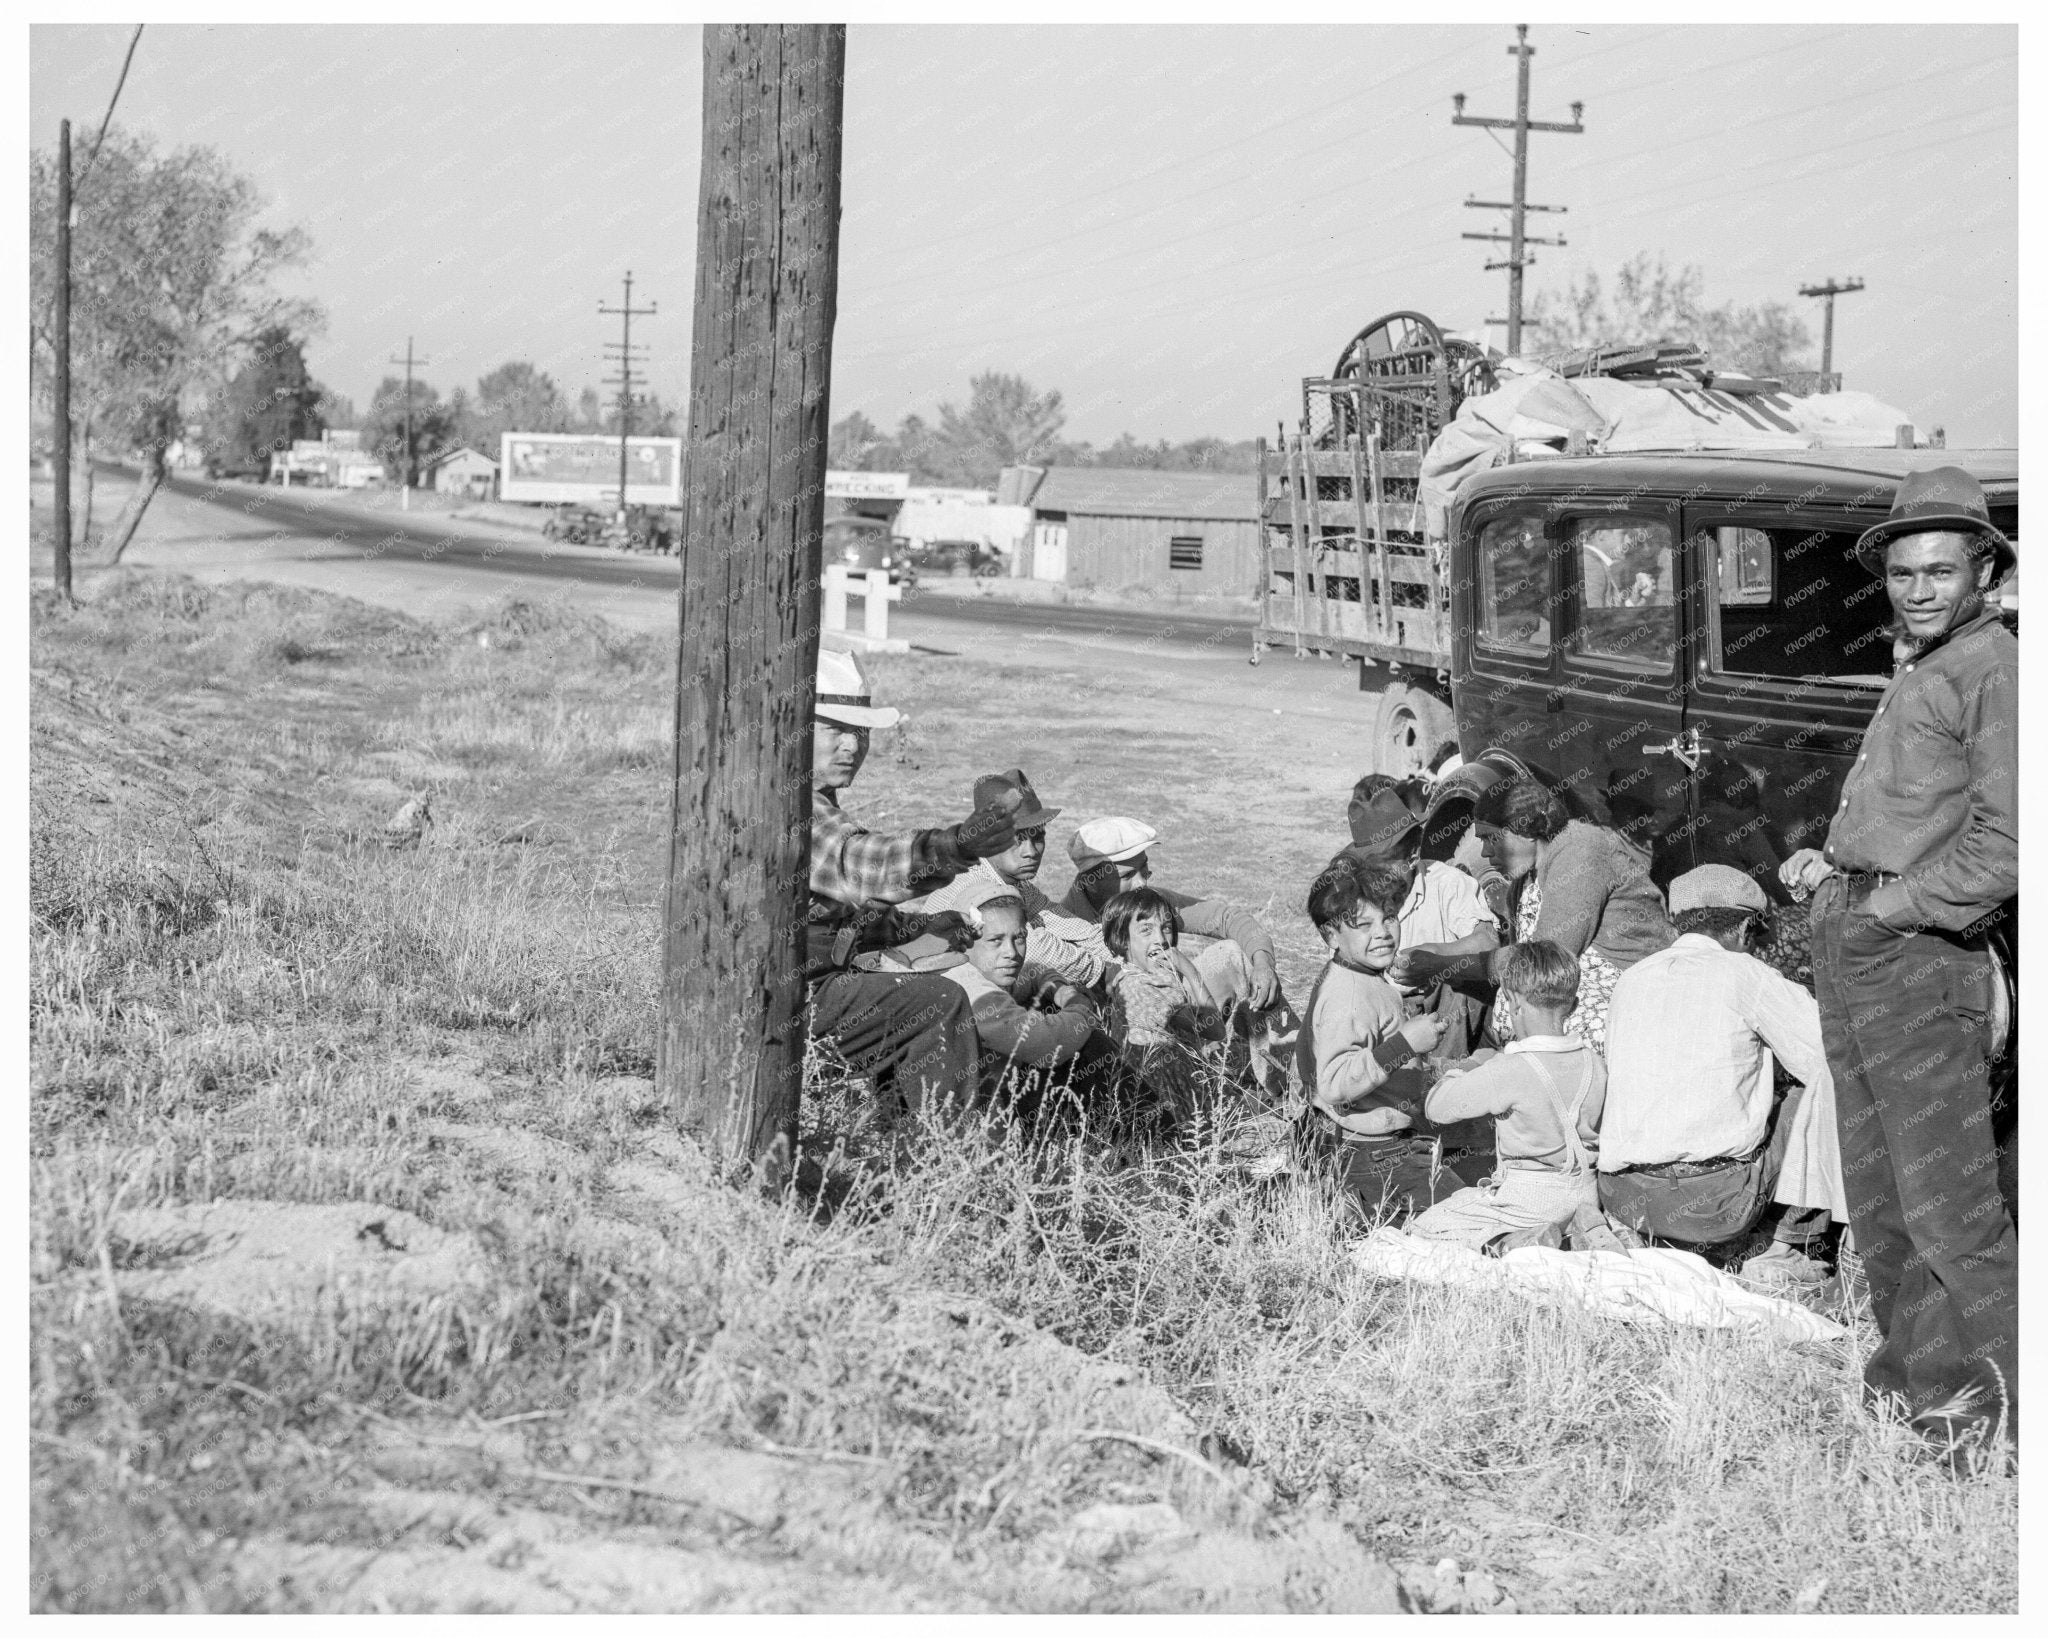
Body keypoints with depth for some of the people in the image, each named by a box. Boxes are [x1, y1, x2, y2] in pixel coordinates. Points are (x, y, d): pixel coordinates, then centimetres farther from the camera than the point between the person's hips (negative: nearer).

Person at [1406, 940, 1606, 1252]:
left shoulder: (1509, 1070, -21)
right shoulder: (1594, 1064, -3)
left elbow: (1436, 1106, -11)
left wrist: (1475, 1062, 7)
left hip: (1528, 1197, -7)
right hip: (1584, 1197, 7)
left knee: (1420, 1229, 6)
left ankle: (1500, 1243, -17)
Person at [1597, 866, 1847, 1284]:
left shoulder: (1630, 979, 14)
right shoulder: (1740, 973, -2)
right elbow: (1832, 1049, -1)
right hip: (1715, 1205, -6)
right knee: (1825, 1080, 12)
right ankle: (1792, 1245, 10)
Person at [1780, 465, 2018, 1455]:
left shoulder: (1995, 671, -10)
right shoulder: (1913, 669, 19)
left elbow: (2007, 843, -20)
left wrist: (1890, 906, -16)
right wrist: (1830, 861, 15)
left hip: (1917, 954, -10)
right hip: (1850, 940, 10)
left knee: (1946, 1201, -9)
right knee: (1874, 1187, 16)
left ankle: (2003, 1397, 0)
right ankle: (1911, 1372, 27)